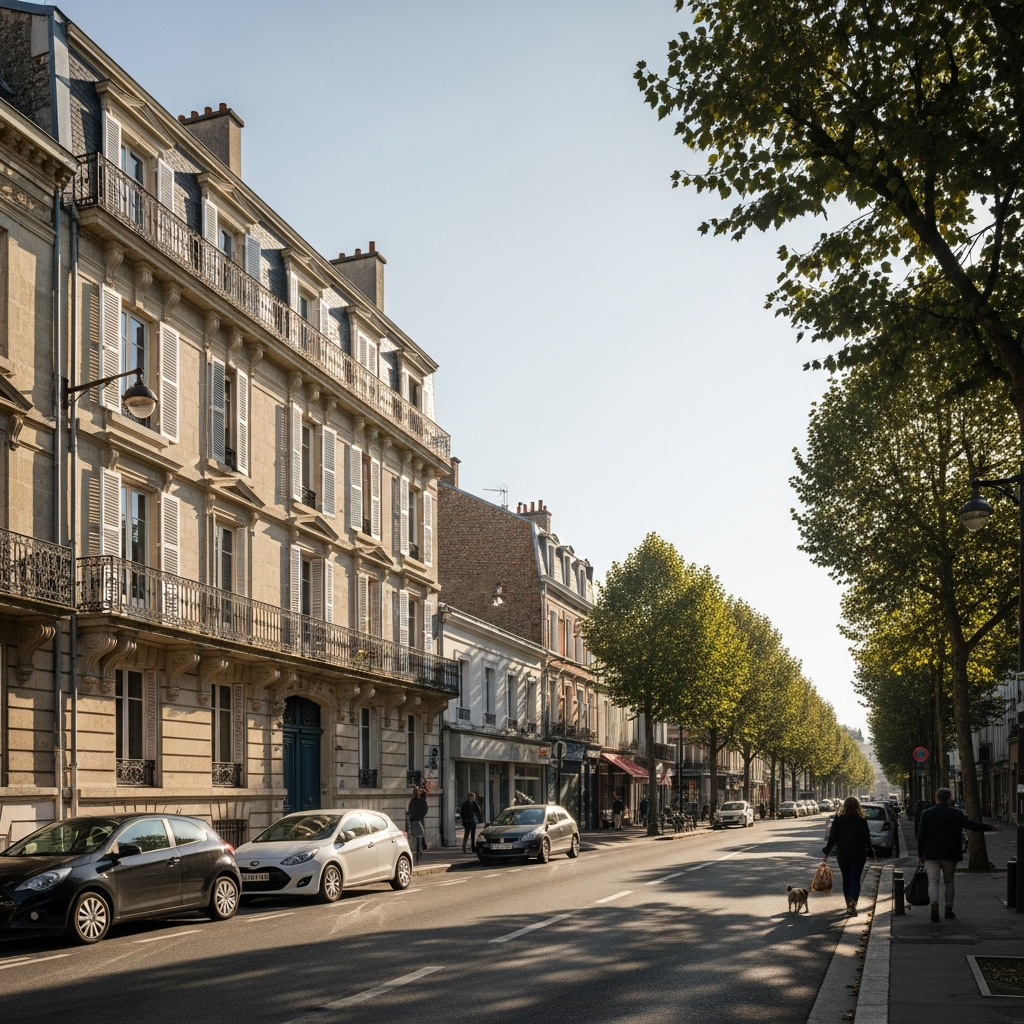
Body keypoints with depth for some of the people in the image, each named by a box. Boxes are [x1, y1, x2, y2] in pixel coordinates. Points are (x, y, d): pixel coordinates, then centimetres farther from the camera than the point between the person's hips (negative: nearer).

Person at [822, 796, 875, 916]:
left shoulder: (838, 819, 0)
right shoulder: (861, 820, -3)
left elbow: (832, 837, 0)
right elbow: (867, 837, -2)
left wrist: (827, 852, 7)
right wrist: (870, 853, 8)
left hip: (842, 854, 1)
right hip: (858, 854, -1)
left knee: (846, 879, 14)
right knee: (855, 879, -1)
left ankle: (849, 905, 16)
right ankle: (853, 903, -22)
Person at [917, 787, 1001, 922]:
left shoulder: (927, 814, -1)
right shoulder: (957, 814, -1)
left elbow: (921, 835, -1)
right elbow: (971, 825, -3)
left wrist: (920, 855, 6)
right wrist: (991, 828, 8)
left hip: (931, 855, -1)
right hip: (950, 854, 1)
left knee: (933, 881, -3)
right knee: (949, 881, 15)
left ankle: (935, 904, -27)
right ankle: (949, 909, 14)